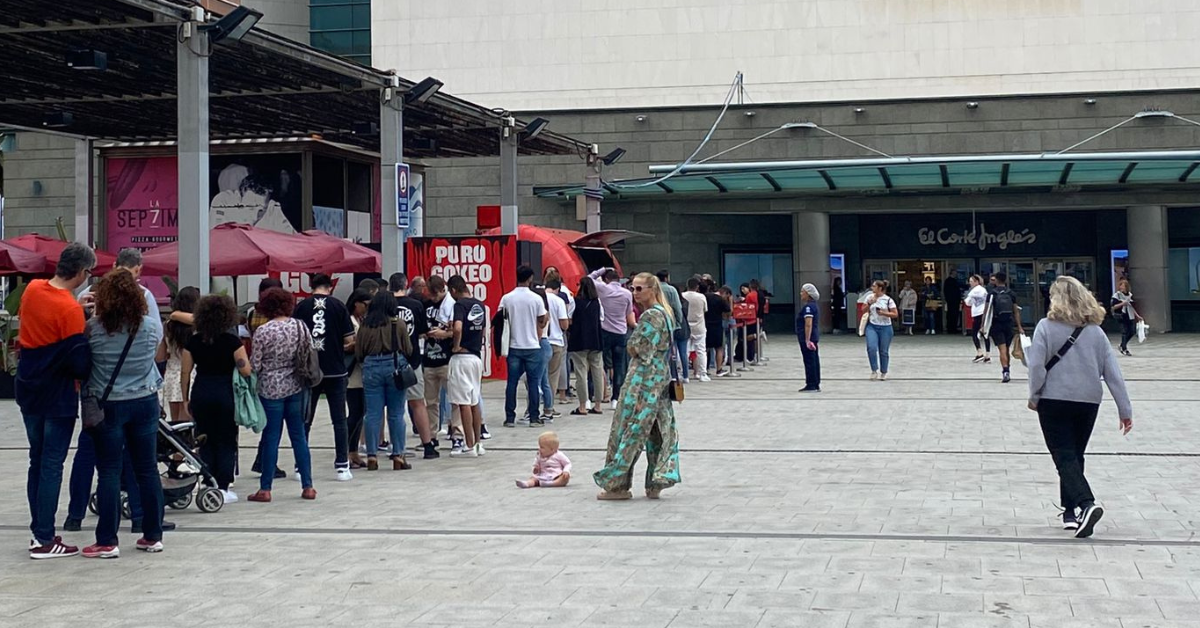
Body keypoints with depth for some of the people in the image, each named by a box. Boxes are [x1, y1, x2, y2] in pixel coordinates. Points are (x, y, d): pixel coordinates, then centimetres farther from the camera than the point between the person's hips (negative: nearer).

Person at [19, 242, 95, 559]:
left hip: (28, 390, 7)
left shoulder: (32, 288, 0)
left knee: (37, 461, 16)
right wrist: (82, 377, 1)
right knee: (52, 466, -1)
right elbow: (79, 361, -20)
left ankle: (38, 530, 21)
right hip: (58, 395, -7)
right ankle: (44, 540, 2)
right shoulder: (70, 309, -21)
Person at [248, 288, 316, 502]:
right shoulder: (300, 326, -1)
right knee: (299, 436, 9)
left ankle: (265, 489, 5)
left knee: (271, 438, 2)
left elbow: (255, 364, -8)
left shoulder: (263, 331, -12)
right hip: (295, 388, 3)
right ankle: (307, 486, 11)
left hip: (271, 389, -3)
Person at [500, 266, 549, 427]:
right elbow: (541, 322, 0)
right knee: (533, 383, 5)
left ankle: (510, 418, 6)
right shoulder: (536, 298, -7)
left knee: (512, 382, 6)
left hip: (514, 347, 1)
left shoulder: (506, 298, -3)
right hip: (532, 346, -1)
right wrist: (547, 316, 20)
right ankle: (533, 418, 5)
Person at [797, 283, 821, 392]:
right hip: (814, 337, 10)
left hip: (807, 337, -10)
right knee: (814, 360, 12)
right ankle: (816, 385, 16)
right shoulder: (814, 305, 14)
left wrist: (807, 340, -26)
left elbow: (808, 324, -24)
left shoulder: (808, 307, -17)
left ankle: (811, 385, -2)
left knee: (809, 361, -5)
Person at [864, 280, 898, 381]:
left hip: (885, 327, -2)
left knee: (883, 351, 6)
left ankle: (883, 372, 23)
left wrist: (883, 313, -17)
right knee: (871, 348, -17)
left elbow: (895, 314, -5)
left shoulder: (888, 300, -5)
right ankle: (874, 370, -2)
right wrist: (869, 304, -7)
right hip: (872, 326, 2)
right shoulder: (870, 297, 5)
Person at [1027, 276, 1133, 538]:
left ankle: (1086, 504, -24)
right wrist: (1125, 409, 5)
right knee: (1075, 456, 18)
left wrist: (1034, 396, 4)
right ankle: (1070, 511, 24)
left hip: (1054, 401, -4)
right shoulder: (1095, 331, 4)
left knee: (1065, 457, -3)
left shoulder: (1046, 327, -7)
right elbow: (1112, 371, 2)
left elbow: (1037, 366, -11)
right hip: (1088, 401, 4)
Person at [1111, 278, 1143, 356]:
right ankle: (1124, 349, 5)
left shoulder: (1130, 294, 12)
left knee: (1133, 331, 4)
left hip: (1130, 316, 6)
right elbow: (1113, 307, -9)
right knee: (1125, 332, -6)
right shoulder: (1117, 295, -6)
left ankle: (1122, 346, 22)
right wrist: (1122, 304, -23)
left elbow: (1132, 307, 19)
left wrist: (1137, 316, 17)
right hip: (1122, 317, -6)